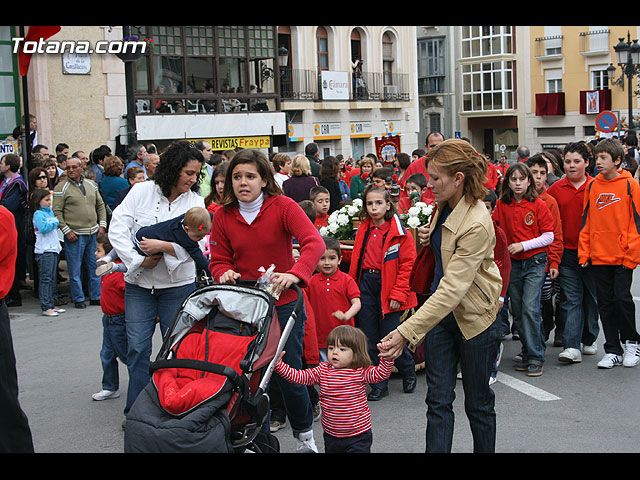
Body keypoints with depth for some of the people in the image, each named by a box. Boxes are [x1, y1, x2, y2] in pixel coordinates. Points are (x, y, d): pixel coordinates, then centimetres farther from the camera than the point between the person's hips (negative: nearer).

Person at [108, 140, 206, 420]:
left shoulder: (195, 202, -2)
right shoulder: (142, 191, -2)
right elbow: (117, 229, -7)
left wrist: (163, 246, -23)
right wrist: (139, 260, -14)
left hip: (178, 285, 0)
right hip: (139, 284, 0)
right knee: (137, 347, 0)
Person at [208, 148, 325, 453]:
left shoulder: (283, 206, -9)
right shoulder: (223, 216, 1)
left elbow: (314, 243, -20)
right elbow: (219, 260, 6)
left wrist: (295, 274, -36)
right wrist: (224, 273, -18)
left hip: (283, 304, -2)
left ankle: (304, 434, 26)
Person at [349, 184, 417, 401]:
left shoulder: (400, 233, -7)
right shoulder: (363, 230, 8)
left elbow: (407, 265, -9)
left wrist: (398, 294, -13)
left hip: (387, 287, -5)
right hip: (366, 284, 5)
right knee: (369, 339, 7)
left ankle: (408, 369, 26)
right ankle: (379, 384, 18)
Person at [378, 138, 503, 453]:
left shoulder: (477, 224, -27)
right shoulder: (445, 205, 0)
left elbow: (453, 288, -32)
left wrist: (406, 332, -37)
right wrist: (428, 237, -1)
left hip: (473, 315, -7)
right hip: (441, 309, 7)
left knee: (477, 403, 10)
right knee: (438, 399, 3)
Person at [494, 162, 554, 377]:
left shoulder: (538, 205, -6)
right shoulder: (501, 205, 4)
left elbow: (549, 236, -5)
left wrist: (523, 244, -14)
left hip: (535, 262, -4)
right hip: (512, 263, 4)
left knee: (530, 308, -13)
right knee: (517, 311, 8)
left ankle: (536, 357, -5)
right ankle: (527, 351, 21)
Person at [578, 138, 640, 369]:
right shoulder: (592, 186, 6)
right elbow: (586, 222, 10)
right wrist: (584, 252, 5)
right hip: (599, 255, 4)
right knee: (605, 302, 7)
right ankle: (612, 350, 16)